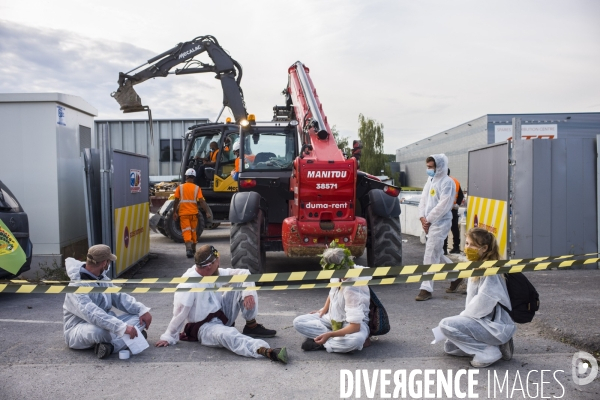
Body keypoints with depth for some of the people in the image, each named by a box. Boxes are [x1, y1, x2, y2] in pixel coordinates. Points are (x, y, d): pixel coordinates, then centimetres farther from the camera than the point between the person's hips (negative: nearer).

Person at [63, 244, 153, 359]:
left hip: (106, 324, 8)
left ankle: (111, 346, -27)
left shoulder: (102, 278, 7)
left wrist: (142, 310, -10)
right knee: (99, 330, -42)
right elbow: (93, 314, -36)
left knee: (139, 317, -9)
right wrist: (122, 328, -44)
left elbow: (118, 297, 6)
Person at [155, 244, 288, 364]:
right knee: (228, 335, -41)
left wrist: (248, 293, -16)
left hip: (222, 316, 8)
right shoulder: (188, 284, -23)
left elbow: (244, 273, 0)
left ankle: (252, 326, -1)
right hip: (204, 328, -8)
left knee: (241, 282, -5)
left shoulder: (215, 273, -2)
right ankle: (266, 351, -61)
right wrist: (169, 337, -14)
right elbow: (180, 313, -20)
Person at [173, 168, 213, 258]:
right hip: (193, 213, 1)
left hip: (183, 213, -1)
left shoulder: (180, 187, -2)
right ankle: (193, 248, 31)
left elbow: (176, 201, -1)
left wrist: (174, 212, 8)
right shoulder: (197, 188, -2)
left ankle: (188, 248, -23)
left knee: (186, 231, -3)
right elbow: (201, 201, -9)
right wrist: (207, 212, -7)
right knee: (193, 231, 17)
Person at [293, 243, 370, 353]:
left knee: (355, 340, -43)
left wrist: (329, 334, -39)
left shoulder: (352, 288, -32)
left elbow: (355, 326, -33)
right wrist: (324, 309, 5)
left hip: (354, 323, -8)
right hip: (334, 318, 8)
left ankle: (320, 344, -19)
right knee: (298, 322, -8)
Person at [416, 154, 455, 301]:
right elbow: (423, 199, 13)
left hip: (440, 223, -9)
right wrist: (422, 217, -1)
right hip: (429, 223, 9)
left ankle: (426, 289, -6)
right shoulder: (430, 180, 15)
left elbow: (443, 205, -17)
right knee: (437, 254, 17)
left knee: (430, 255, -10)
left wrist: (429, 220, -13)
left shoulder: (447, 182, -11)